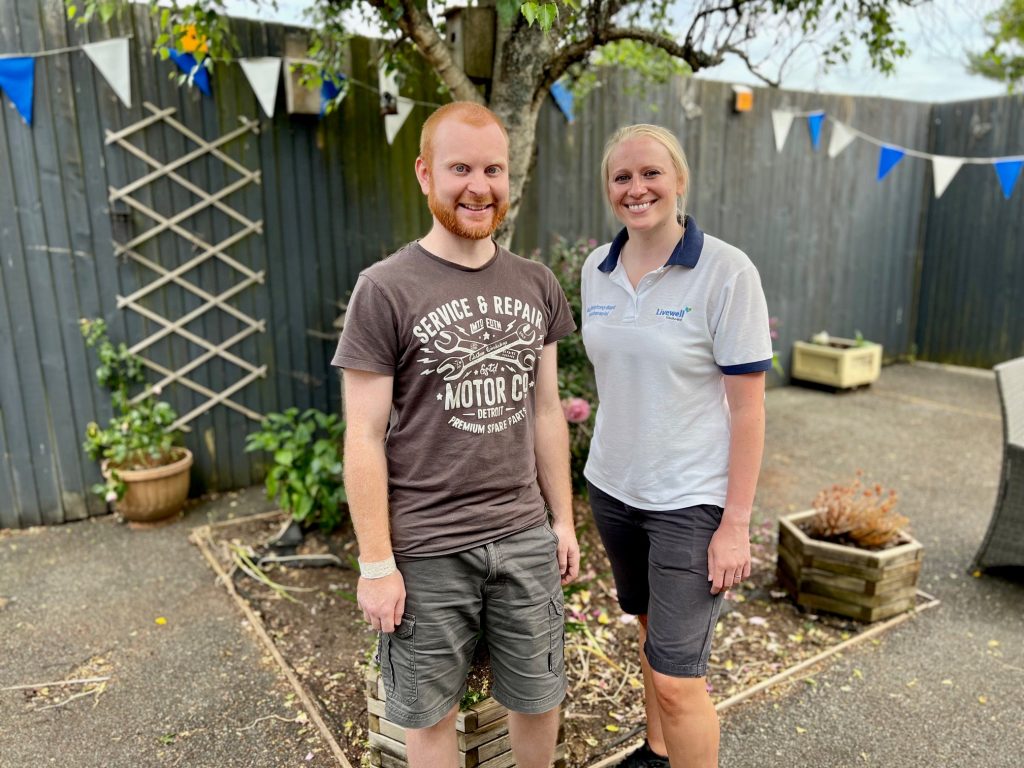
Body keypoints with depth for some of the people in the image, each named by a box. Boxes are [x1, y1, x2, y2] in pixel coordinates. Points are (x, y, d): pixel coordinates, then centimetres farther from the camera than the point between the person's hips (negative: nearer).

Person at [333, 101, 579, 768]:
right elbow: (365, 438, -9)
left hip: (525, 536, 4)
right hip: (426, 549, -3)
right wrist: (376, 563, -9)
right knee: (432, 712, 15)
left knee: (538, 695, 19)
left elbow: (546, 410, 9)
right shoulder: (385, 290, -10)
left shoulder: (536, 284, 4)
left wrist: (564, 519, 10)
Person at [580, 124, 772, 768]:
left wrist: (736, 523, -13)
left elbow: (748, 407, -14)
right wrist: (609, 462, 13)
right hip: (613, 488, 6)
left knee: (676, 677, -2)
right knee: (652, 632, 23)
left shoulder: (727, 272, -15)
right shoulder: (597, 269, 2)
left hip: (691, 501, -5)